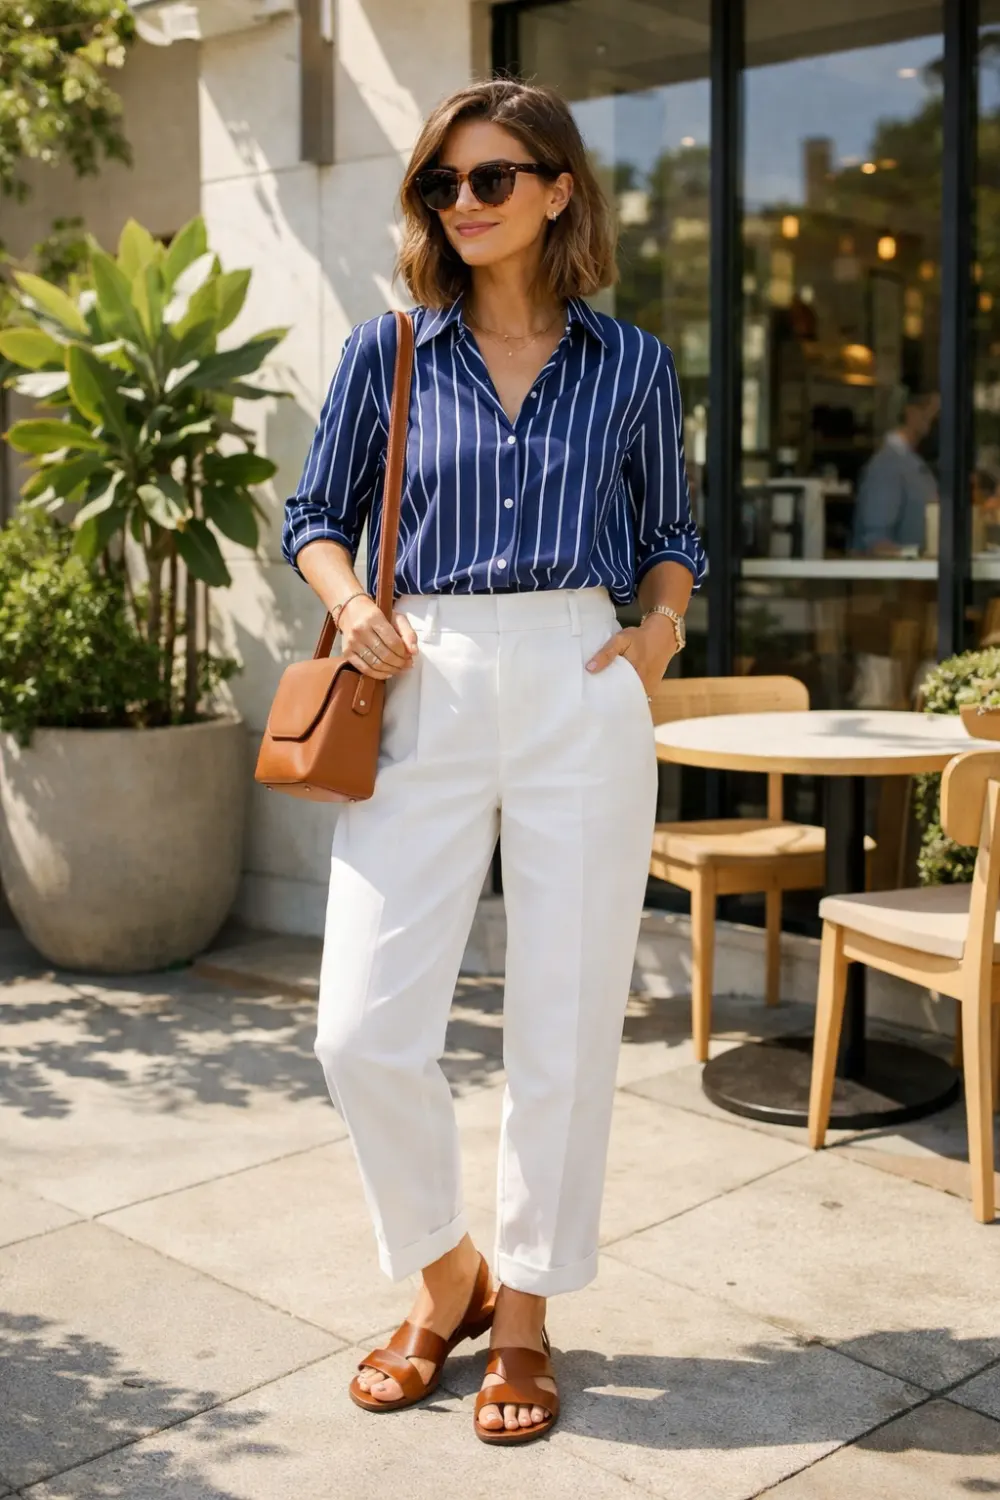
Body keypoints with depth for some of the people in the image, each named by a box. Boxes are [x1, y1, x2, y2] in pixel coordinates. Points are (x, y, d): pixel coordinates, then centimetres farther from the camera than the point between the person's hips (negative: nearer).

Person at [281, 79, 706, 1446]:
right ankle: (444, 1273, 23)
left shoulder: (630, 364, 7)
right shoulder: (388, 353, 7)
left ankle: (524, 1311, 24)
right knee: (365, 1028, -4)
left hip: (583, 698, 0)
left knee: (565, 1026, 4)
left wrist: (662, 627, -1)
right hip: (428, 697, 1)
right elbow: (315, 516, 15)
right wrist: (352, 605, -4)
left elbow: (672, 533, 18)